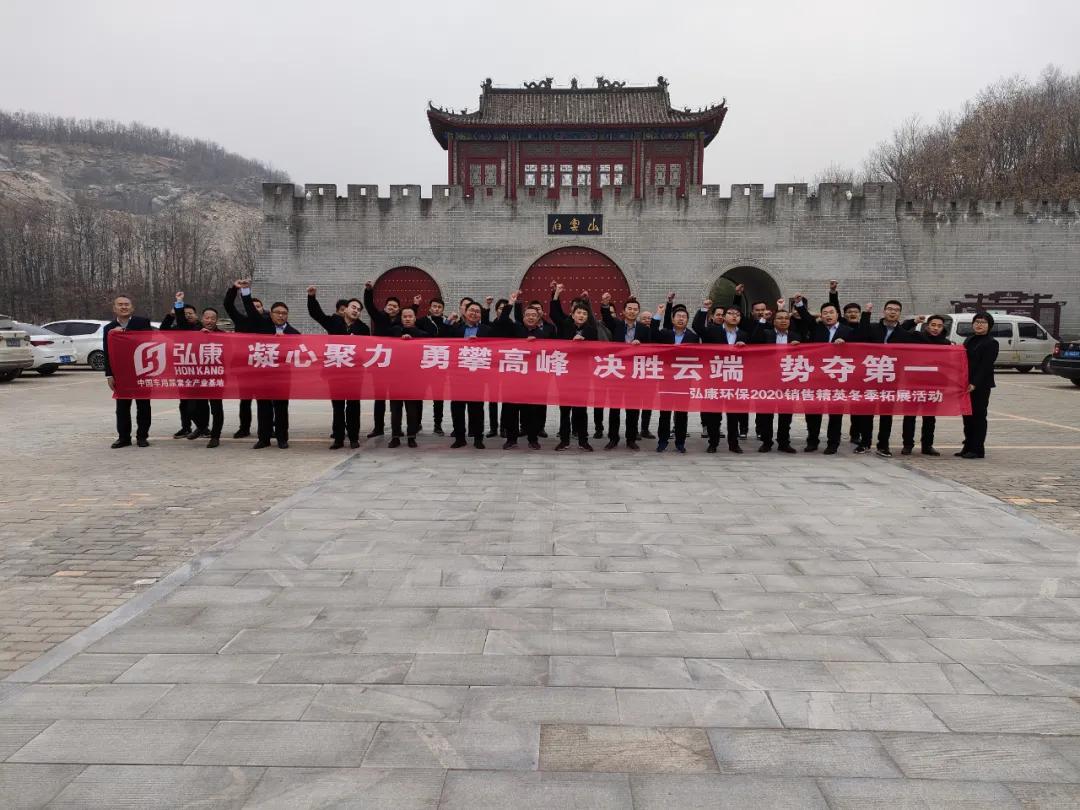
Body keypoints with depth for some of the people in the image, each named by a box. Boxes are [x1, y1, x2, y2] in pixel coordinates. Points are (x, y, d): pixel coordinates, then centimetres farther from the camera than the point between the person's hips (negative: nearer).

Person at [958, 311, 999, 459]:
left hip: (981, 386, -7)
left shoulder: (991, 343, -6)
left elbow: (986, 366, -14)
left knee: (978, 416, -2)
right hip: (967, 384, 7)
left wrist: (975, 384, -21)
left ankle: (978, 450, 3)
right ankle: (968, 447, 17)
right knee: (967, 415, 10)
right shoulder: (969, 340, 16)